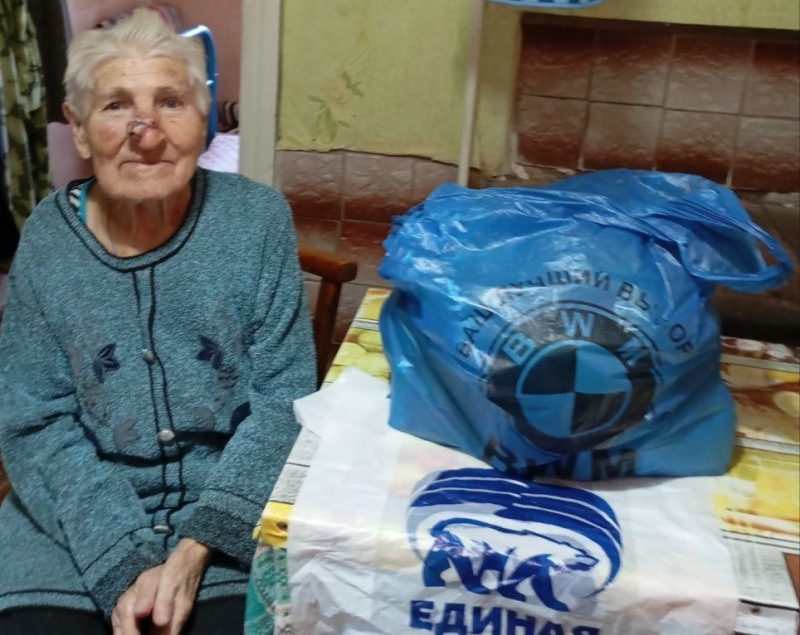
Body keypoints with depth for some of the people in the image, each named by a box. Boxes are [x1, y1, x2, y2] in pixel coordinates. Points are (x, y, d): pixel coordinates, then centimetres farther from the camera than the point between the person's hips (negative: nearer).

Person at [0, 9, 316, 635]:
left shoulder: (257, 217, -8)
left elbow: (282, 396, -8)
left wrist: (197, 548, -17)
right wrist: (125, 566, -18)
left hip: (235, 506, -1)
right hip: (75, 516, 2)